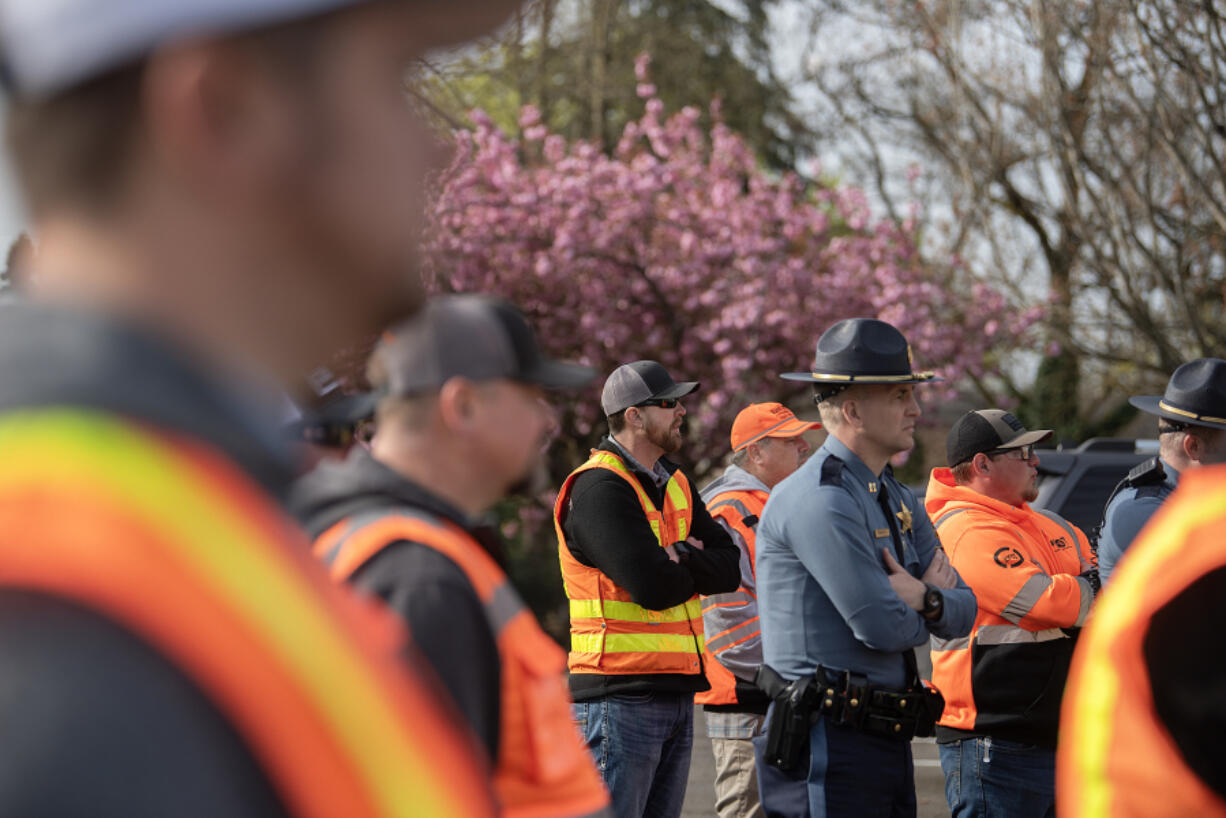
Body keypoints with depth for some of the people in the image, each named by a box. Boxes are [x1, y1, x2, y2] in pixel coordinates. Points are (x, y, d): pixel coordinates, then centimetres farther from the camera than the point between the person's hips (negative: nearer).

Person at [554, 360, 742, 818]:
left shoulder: (675, 485, 17)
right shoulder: (598, 488, -12)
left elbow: (730, 568, 7)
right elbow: (654, 586, -21)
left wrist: (681, 556, -12)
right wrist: (695, 569, 1)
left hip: (676, 691, 9)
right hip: (620, 694, -9)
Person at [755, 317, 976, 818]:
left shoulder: (898, 501, 16)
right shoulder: (819, 500, -16)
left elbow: (963, 613, 11)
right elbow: (882, 626, -21)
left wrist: (927, 600, -12)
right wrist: (929, 598, 2)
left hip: (890, 739, 9)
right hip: (829, 740, -9)